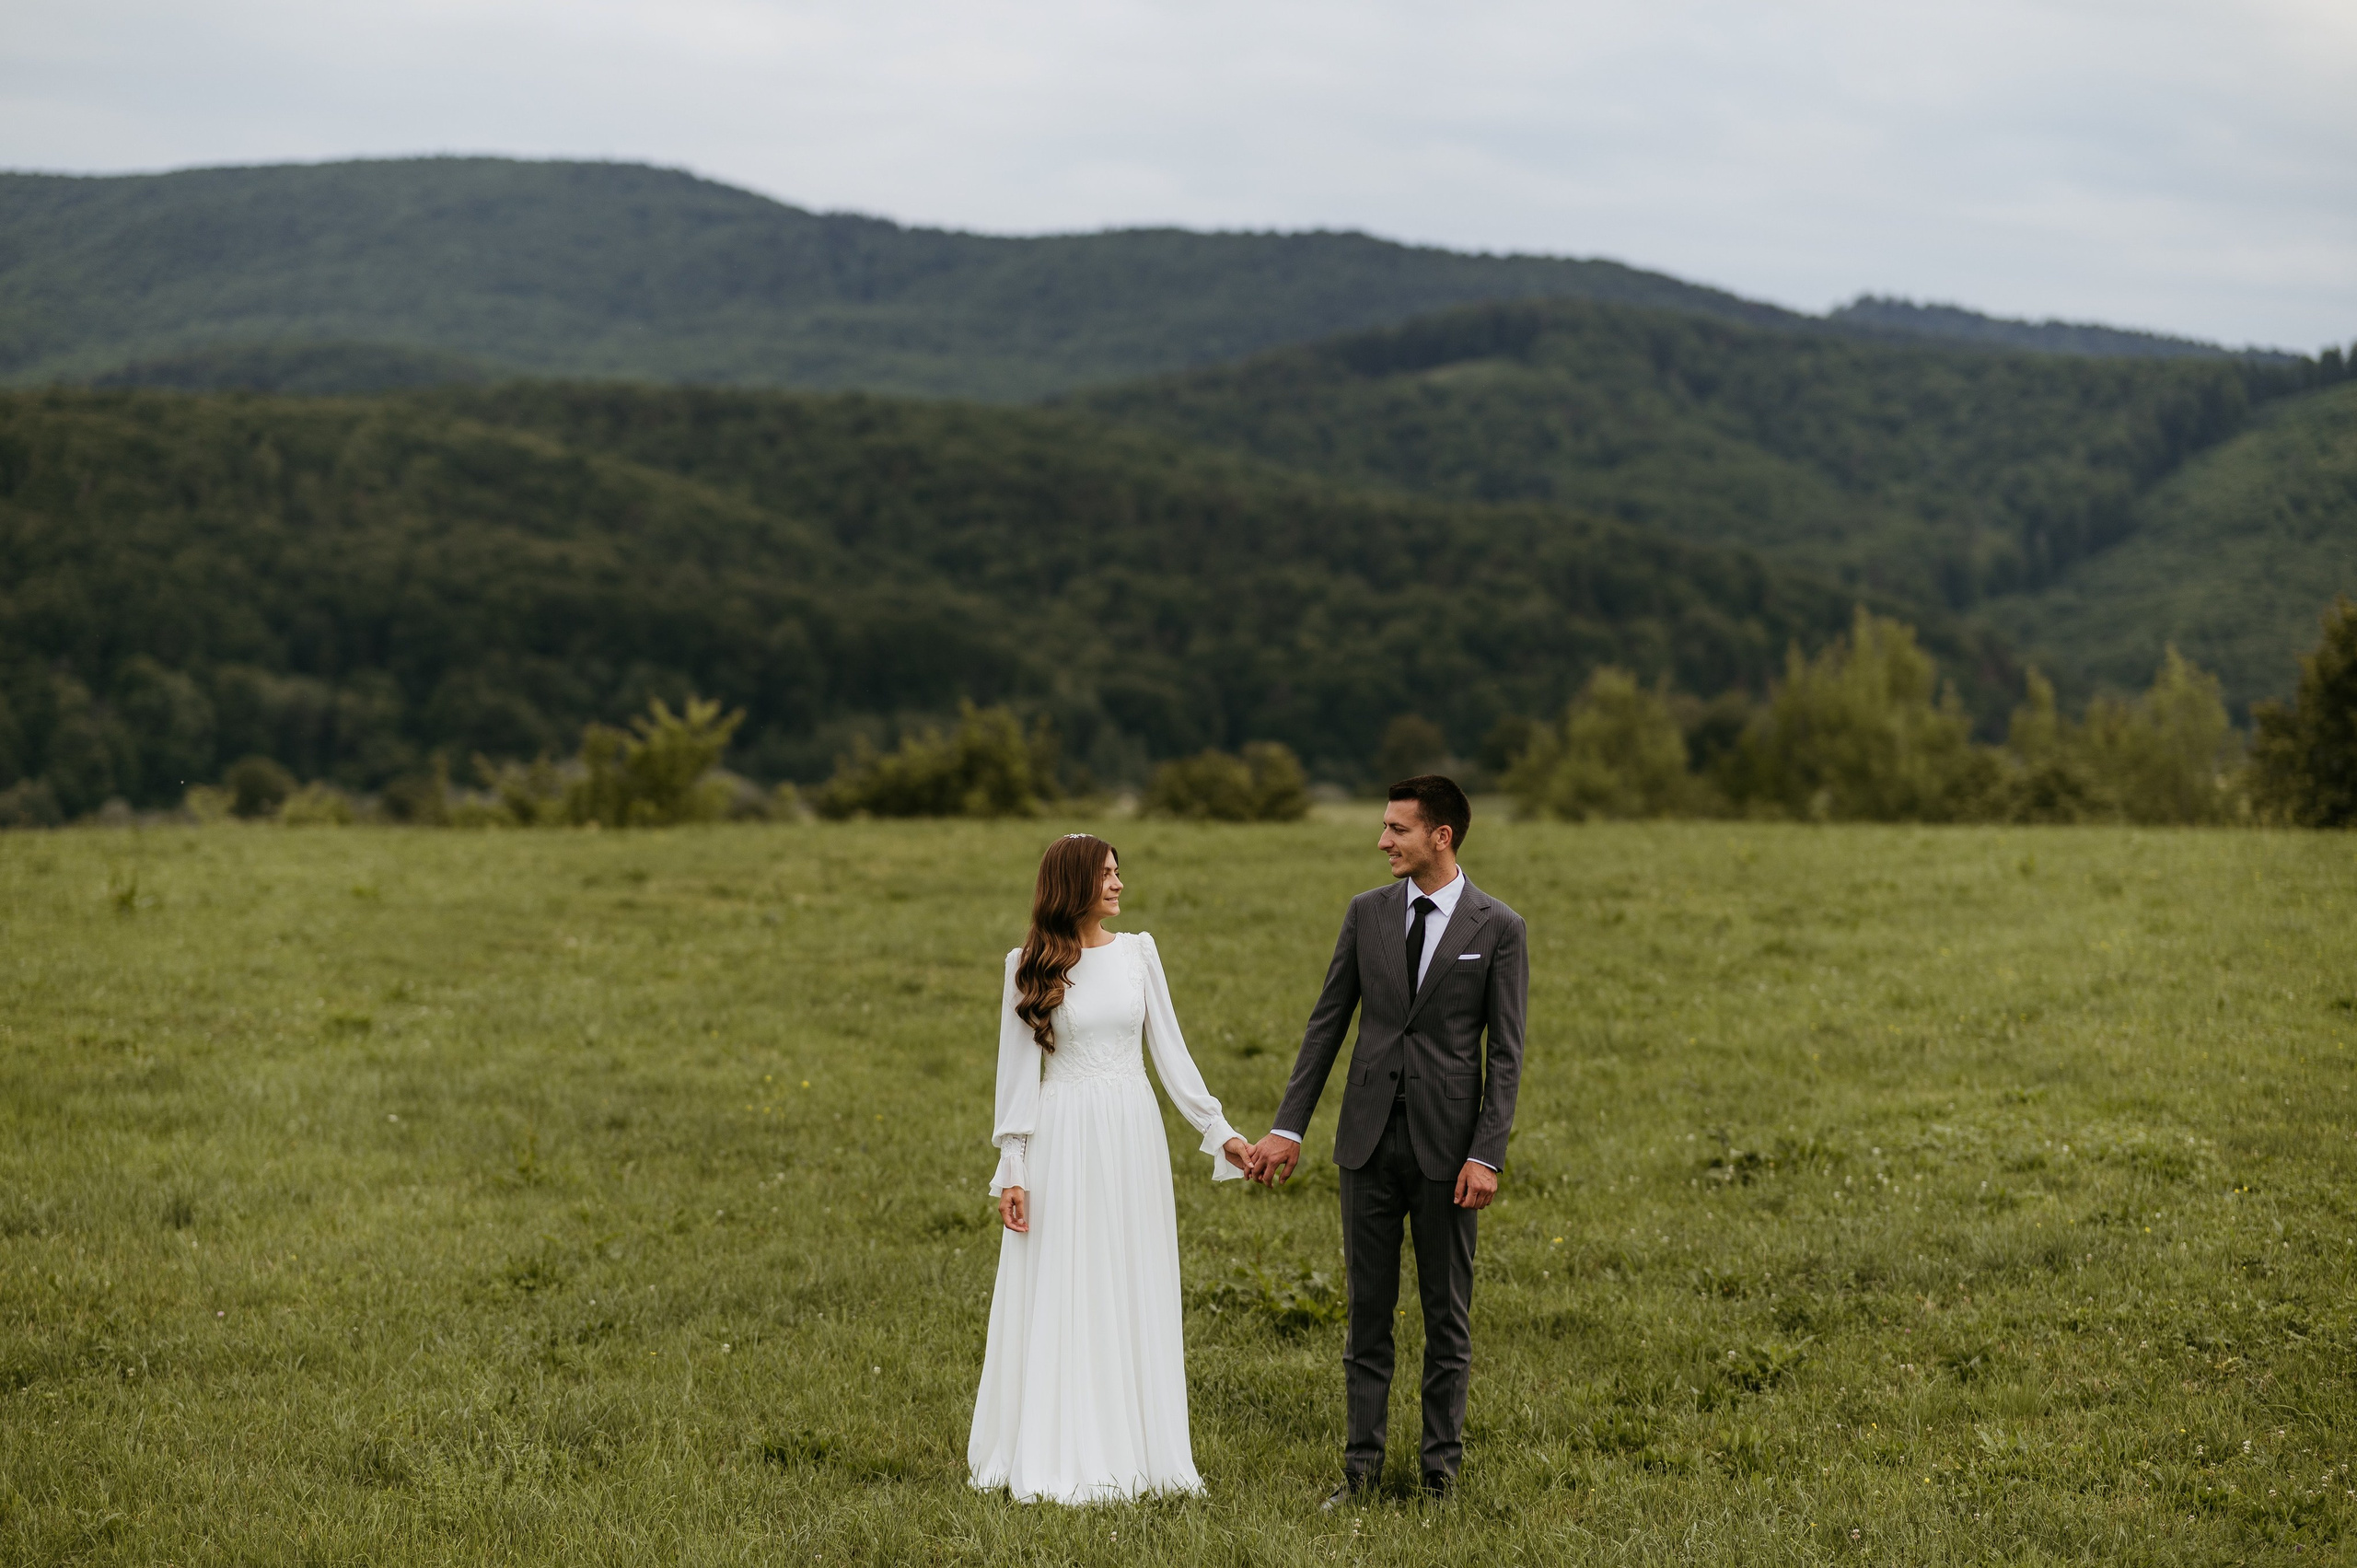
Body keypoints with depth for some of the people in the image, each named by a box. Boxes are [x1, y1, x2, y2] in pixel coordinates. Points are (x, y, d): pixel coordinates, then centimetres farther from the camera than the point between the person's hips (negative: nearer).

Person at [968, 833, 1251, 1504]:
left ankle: (1134, 1449, 14)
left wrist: (1218, 1130, 2)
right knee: (1061, 1297, 0)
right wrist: (1012, 1170, -5)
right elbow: (1017, 1069, 0)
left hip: (1132, 1140, 3)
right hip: (1061, 1140, -3)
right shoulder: (1030, 967, -1)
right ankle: (1060, 1458, 8)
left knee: (1136, 1294, 6)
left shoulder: (1138, 953, 6)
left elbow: (1171, 1050, 8)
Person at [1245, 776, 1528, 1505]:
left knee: (1447, 1316, 5)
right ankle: (1362, 1466, 13)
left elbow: (1506, 1054, -5)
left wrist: (1486, 1156, -13)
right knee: (1368, 1309, 7)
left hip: (1445, 1144, -3)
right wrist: (1287, 1127, 3)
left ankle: (1441, 1472, 13)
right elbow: (1327, 1024, 8)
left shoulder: (1498, 928, -4)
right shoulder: (1368, 912, 6)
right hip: (1369, 1141, 3)